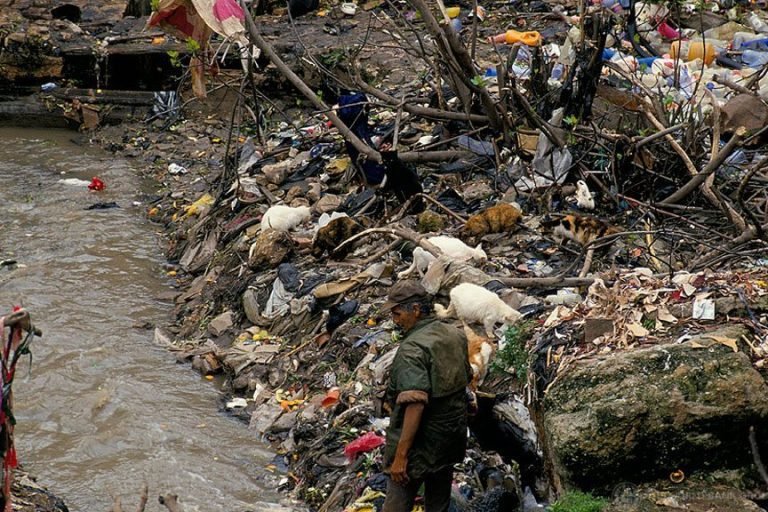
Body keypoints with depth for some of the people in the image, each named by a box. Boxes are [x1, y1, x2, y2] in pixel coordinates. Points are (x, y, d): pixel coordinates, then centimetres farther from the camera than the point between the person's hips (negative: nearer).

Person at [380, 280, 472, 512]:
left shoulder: (412, 348, -21)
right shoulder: (456, 336, 4)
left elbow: (415, 404, -28)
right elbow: (465, 378, 17)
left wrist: (400, 455, -27)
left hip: (421, 443, -8)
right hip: (452, 439, 8)